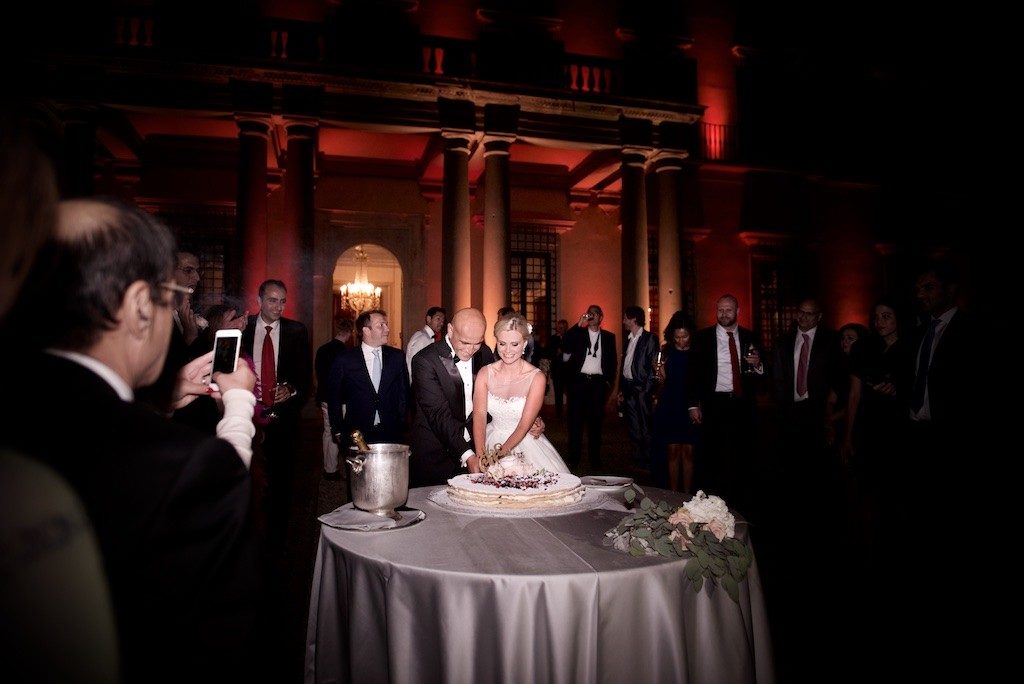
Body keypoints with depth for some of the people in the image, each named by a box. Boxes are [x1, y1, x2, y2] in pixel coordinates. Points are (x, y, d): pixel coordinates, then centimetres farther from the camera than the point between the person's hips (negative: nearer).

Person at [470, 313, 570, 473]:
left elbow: (524, 425, -17)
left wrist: (500, 454, -29)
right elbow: (479, 416, -13)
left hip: (524, 443, -2)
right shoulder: (485, 374, -5)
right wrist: (479, 456, -28)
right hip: (492, 440, 2)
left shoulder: (537, 378, -13)